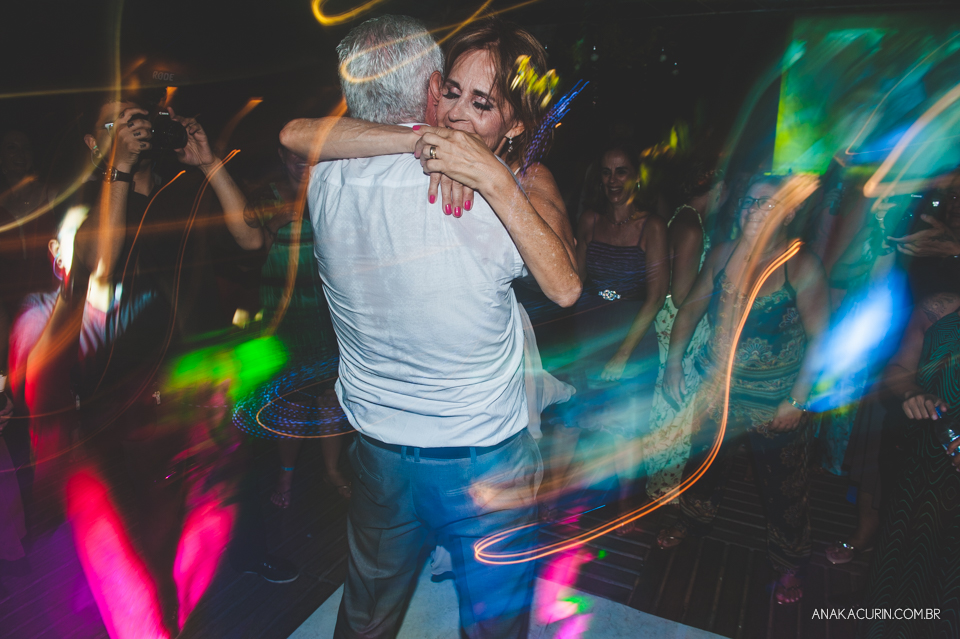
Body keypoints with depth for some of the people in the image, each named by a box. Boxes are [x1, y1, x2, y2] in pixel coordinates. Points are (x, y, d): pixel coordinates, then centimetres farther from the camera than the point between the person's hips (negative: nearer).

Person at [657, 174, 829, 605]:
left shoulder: (802, 266, -16)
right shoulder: (722, 254, -5)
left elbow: (820, 337, -13)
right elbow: (691, 308, 3)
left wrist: (798, 398, -16)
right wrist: (674, 360, -4)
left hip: (776, 403, -3)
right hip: (717, 390, 4)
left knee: (783, 488, 13)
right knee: (704, 461, 22)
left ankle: (788, 564, 37)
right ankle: (694, 518, 51)